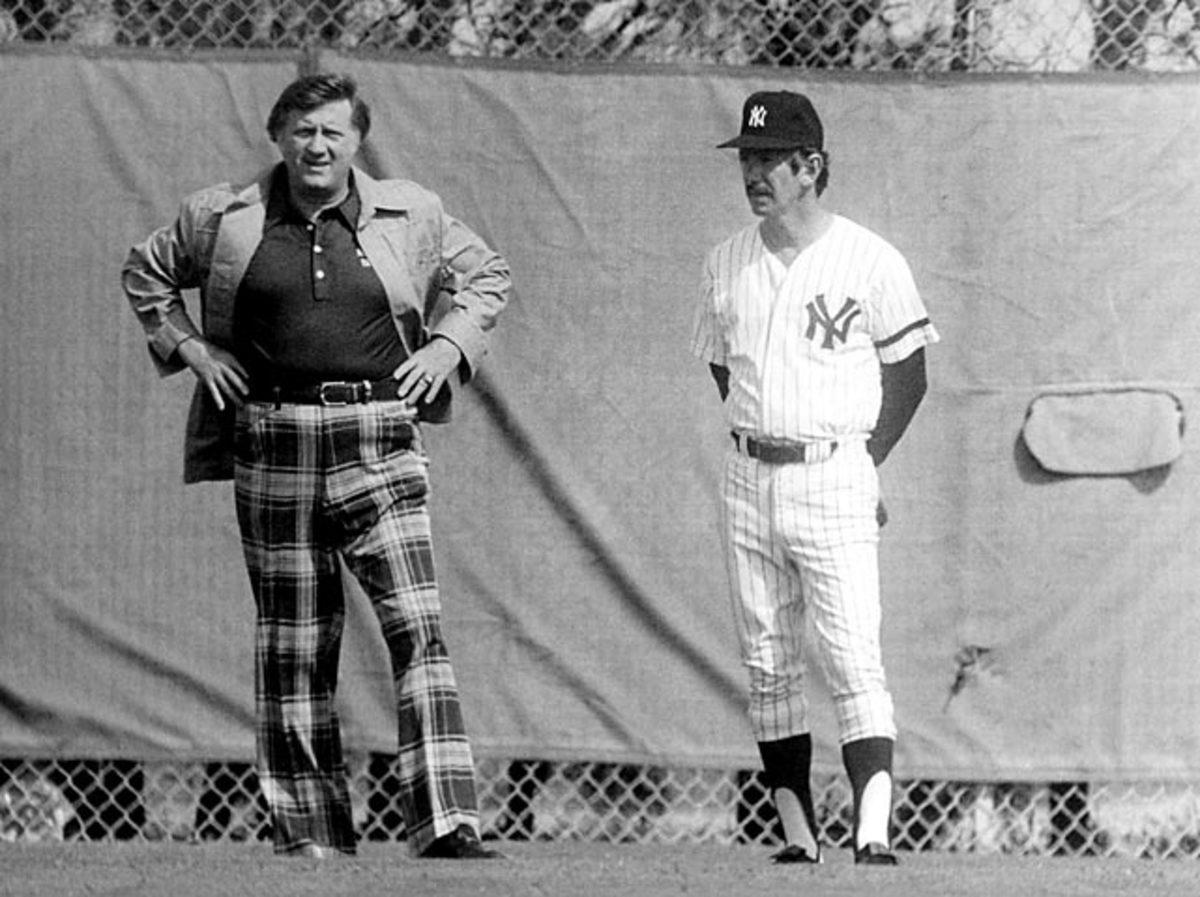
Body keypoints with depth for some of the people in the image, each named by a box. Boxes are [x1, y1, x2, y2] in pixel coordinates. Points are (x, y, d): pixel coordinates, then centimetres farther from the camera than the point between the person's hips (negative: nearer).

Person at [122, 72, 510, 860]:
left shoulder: (411, 216, 6)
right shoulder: (224, 218, 5)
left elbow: (486, 275, 21)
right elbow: (146, 271, 20)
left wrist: (450, 345, 6)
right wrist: (188, 346, 7)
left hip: (378, 446, -1)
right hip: (273, 444, 1)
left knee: (418, 627, -14)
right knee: (292, 646, 5)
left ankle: (448, 823, -17)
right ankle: (310, 832, 14)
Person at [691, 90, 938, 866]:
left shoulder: (870, 262, -5)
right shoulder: (727, 264, 9)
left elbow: (907, 372, 2)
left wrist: (865, 463, 0)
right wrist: (760, 439, 12)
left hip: (835, 479, -5)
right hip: (750, 479, 5)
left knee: (855, 658, -13)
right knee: (768, 664, 6)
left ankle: (874, 833, -19)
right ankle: (798, 833, 11)